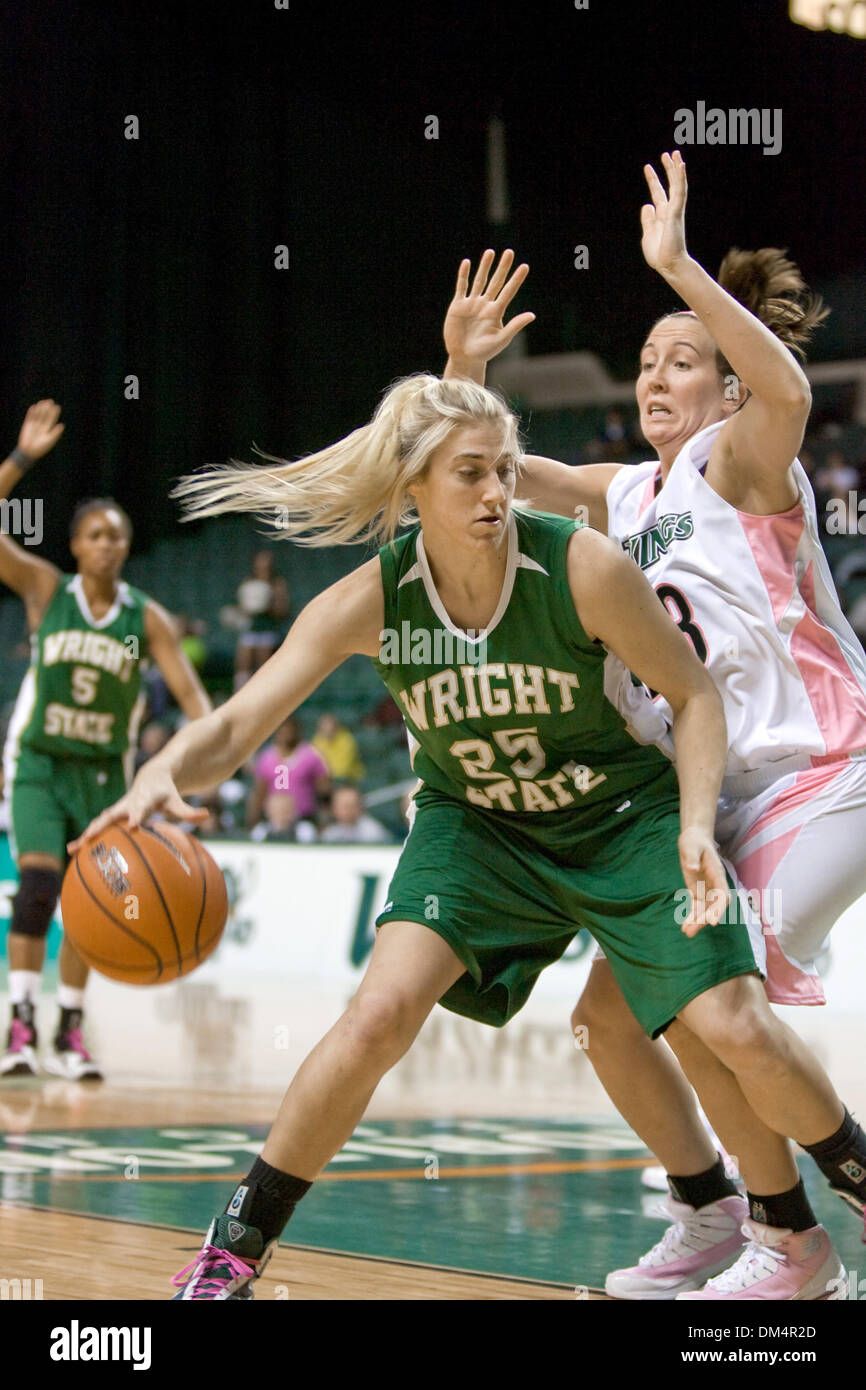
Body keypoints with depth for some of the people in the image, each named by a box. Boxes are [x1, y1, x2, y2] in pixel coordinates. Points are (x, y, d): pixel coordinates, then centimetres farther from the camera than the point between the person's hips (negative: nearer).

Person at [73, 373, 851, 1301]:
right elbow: (238, 726, -23)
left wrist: (696, 827, -26)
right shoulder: (368, 603, -21)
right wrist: (164, 771, -45)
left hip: (626, 819, -1)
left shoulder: (584, 569, -26)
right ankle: (237, 1243, -5)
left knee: (738, 1030, -10)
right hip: (476, 825, 1)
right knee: (381, 1013, -20)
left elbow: (692, 693, -13)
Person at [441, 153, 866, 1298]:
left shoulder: (743, 464, -9)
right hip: (712, 790, 8)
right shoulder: (628, 496, 12)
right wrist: (463, 366, -3)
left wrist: (680, 267, -38)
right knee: (610, 1016, 4)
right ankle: (709, 1217, 22)